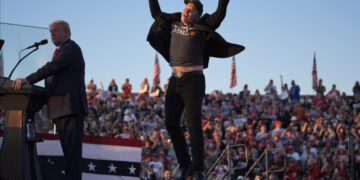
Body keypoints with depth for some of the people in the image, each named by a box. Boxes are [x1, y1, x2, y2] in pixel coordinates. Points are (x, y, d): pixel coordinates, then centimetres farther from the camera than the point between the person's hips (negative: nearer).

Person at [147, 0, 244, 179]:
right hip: (175, 80, 6)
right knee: (171, 123, 4)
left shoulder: (201, 28, 1)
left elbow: (219, 15, -13)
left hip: (193, 80, -6)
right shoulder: (174, 23, 14)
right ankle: (185, 165, 15)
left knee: (193, 123, -11)